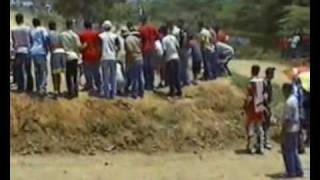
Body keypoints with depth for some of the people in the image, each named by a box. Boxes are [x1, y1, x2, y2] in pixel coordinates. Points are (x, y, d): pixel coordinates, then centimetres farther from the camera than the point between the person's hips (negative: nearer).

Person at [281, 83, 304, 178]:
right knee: (294, 151, 16)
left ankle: (291, 172, 8)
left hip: (289, 129, -9)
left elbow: (287, 119, -22)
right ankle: (298, 171, 19)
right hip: (295, 128, 9)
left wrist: (283, 132, -16)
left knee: (287, 152, 2)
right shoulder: (294, 99, 8)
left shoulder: (289, 102, -21)